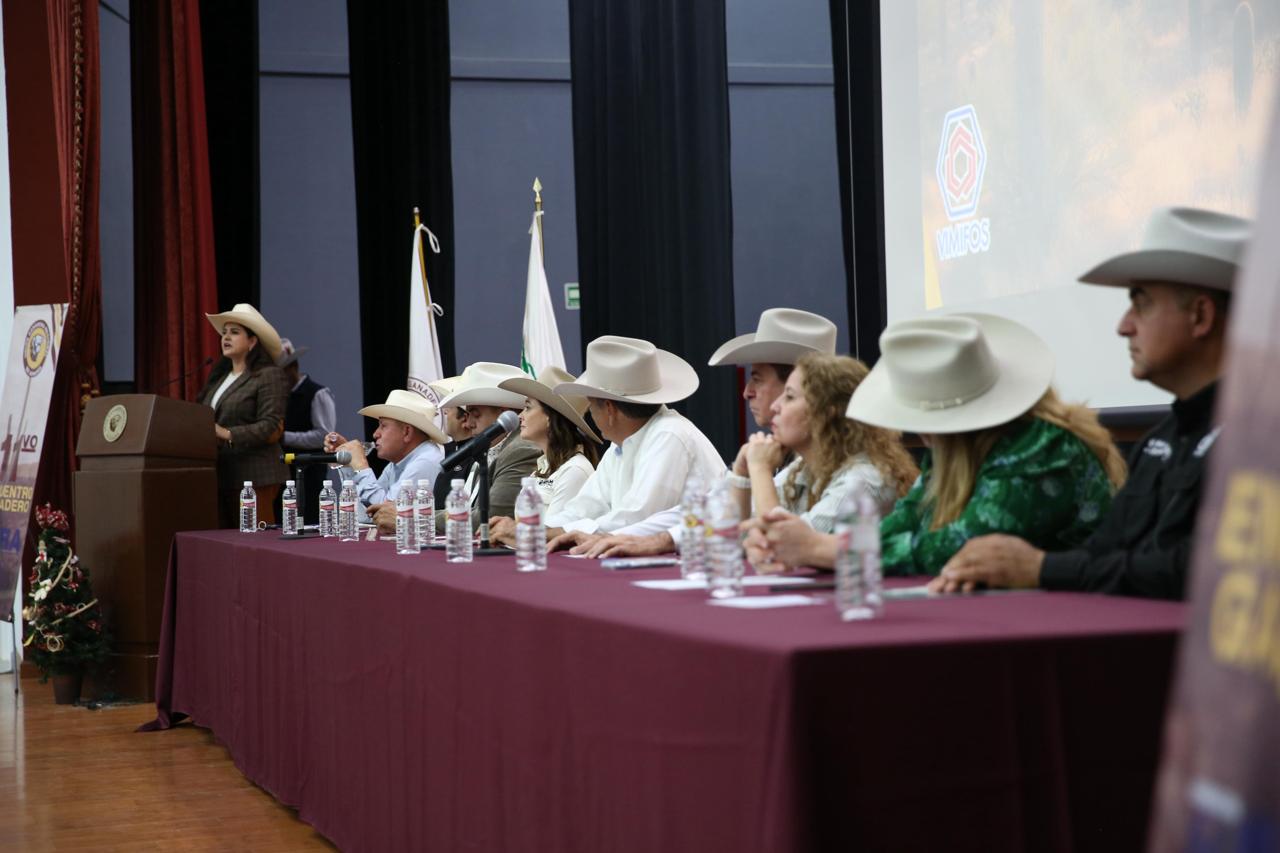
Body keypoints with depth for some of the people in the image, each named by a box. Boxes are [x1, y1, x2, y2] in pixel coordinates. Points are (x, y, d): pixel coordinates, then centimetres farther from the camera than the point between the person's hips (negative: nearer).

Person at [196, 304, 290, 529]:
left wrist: (228, 434, -18)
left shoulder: (269, 376, -2)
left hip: (251, 476, -7)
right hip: (219, 476, 7)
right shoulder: (219, 377, 22)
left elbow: (272, 429, -11)